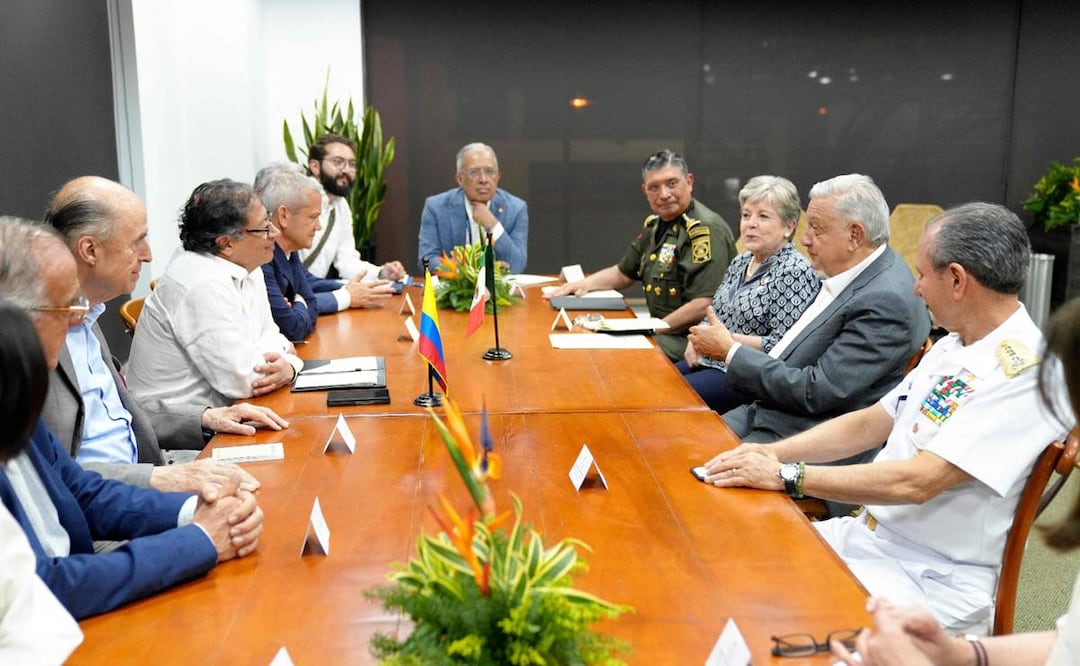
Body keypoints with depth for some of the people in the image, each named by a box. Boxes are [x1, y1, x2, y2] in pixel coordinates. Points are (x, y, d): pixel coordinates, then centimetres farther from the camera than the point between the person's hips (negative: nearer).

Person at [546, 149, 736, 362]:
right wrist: (584, 284, 10)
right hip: (663, 331, 9)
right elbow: (623, 273, 27)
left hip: (692, 339, -9)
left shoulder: (706, 230, -17)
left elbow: (703, 306, -24)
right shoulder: (655, 225, 13)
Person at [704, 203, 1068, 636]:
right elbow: (868, 424, 13)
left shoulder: (1025, 370, -21)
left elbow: (918, 481, -27)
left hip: (933, 580, -8)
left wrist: (786, 475, -23)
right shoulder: (953, 347, 9)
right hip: (867, 533, 8)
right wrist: (773, 452, -1)